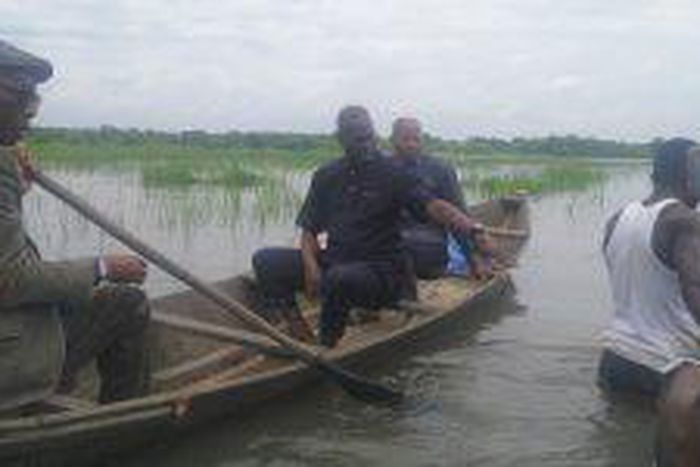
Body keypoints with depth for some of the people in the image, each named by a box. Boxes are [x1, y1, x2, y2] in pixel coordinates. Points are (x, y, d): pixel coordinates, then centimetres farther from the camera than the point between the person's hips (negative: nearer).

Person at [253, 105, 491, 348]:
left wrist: (468, 225, -39)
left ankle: (325, 347, -16)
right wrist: (311, 266, -9)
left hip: (381, 271, -5)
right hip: (333, 261, 5)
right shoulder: (326, 176, 9)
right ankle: (298, 330, -7)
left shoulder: (392, 174, -5)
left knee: (340, 277, -38)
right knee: (265, 261, -8)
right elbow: (309, 230, 10)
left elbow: (432, 205, -18)